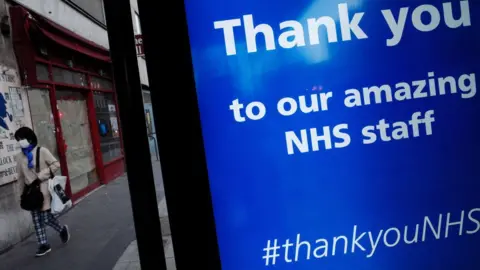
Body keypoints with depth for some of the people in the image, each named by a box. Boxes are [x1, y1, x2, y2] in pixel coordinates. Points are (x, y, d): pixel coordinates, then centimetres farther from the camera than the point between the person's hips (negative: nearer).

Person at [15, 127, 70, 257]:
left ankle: (62, 229, 22)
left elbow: (56, 164, -9)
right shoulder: (20, 156, 6)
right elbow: (21, 176, 12)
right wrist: (22, 193, 14)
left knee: (46, 218, -6)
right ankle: (44, 245, 17)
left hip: (44, 190, -5)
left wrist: (40, 176, -15)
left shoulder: (42, 151, -7)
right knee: (37, 220, 7)